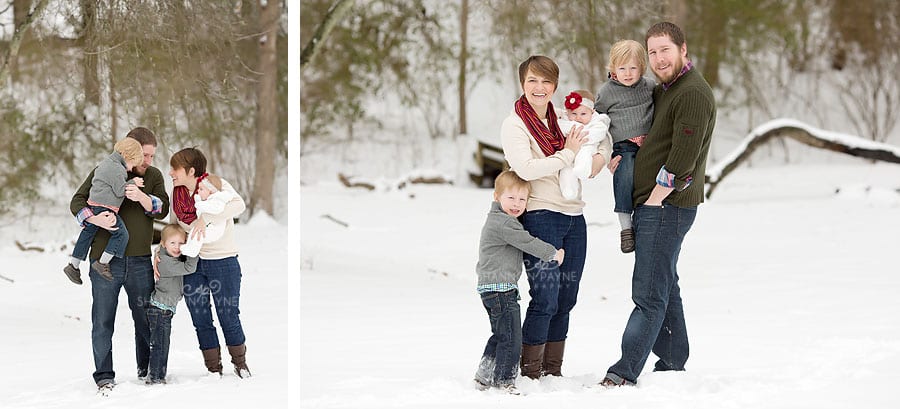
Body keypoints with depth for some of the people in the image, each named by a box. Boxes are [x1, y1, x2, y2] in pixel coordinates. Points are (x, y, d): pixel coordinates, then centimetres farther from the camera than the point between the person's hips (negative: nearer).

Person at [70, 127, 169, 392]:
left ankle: (147, 369, 25)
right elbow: (77, 202, -1)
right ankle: (104, 375, 8)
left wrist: (142, 197, -21)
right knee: (103, 320, 0)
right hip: (105, 259, -2)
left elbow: (162, 209, -2)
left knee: (146, 317, 10)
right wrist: (95, 219, -20)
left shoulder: (153, 176, 10)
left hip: (139, 259, 2)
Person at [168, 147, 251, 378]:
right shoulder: (178, 195, 7)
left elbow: (238, 205, -31)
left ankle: (240, 364, 23)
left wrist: (205, 218, -37)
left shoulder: (217, 185, -12)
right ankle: (214, 369, 20)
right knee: (200, 320, 7)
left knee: (229, 316, 2)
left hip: (222, 261, -5)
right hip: (192, 263, 5)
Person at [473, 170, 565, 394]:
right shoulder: (504, 223, -16)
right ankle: (505, 381, -3)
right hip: (501, 289, -11)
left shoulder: (496, 219, 18)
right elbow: (528, 242, -17)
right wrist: (552, 254, -7)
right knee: (511, 337, -7)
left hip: (490, 288, 11)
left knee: (500, 335, 21)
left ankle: (484, 376, 25)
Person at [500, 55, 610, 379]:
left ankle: (553, 371, 17)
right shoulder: (514, 125, -5)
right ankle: (530, 373, -1)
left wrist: (600, 157, 4)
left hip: (574, 218, 7)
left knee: (566, 301, 9)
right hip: (540, 217, -7)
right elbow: (526, 169, -20)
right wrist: (568, 154, -13)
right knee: (545, 300, -10)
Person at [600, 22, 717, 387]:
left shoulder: (693, 94, -14)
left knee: (649, 295, -12)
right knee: (665, 288, 15)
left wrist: (655, 199, -16)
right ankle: (672, 365, 22)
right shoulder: (661, 92, 17)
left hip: (666, 206, -10)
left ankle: (624, 373, -16)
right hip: (649, 206, 10)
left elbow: (683, 158, -21)